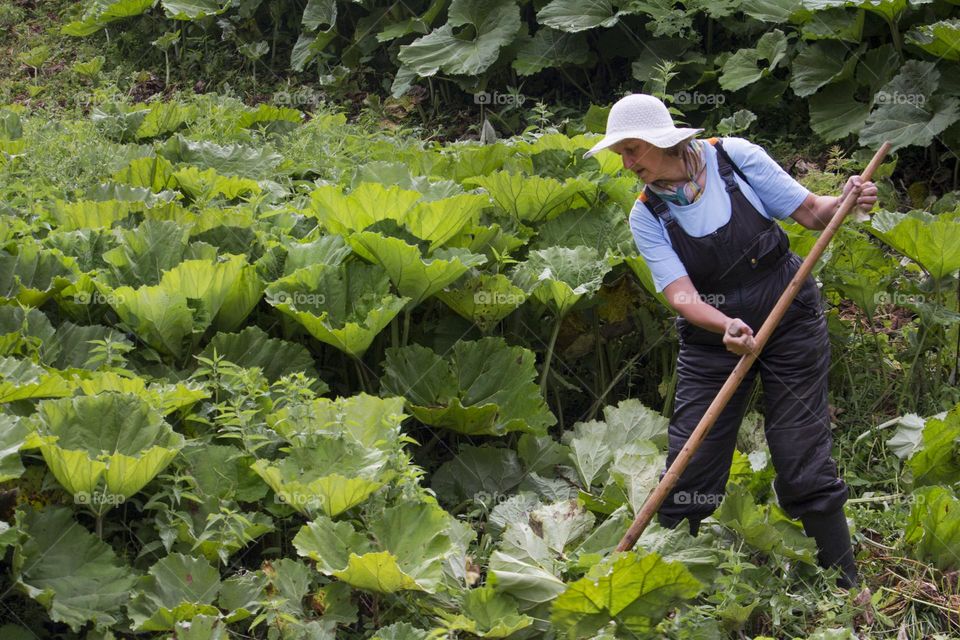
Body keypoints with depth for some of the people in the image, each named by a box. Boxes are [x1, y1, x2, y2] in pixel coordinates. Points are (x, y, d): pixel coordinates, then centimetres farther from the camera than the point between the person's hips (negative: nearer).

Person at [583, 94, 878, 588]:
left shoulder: (735, 158, -7)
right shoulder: (647, 216, -3)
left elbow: (811, 212, -1)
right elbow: (679, 293, -15)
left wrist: (846, 201, -22)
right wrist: (726, 326, -34)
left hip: (790, 322, -2)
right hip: (710, 339, 2)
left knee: (804, 466, -3)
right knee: (687, 475, -3)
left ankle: (847, 589, 9)